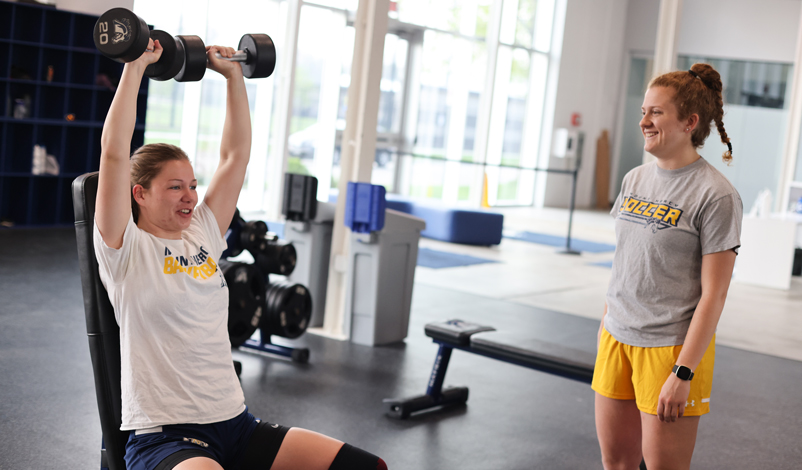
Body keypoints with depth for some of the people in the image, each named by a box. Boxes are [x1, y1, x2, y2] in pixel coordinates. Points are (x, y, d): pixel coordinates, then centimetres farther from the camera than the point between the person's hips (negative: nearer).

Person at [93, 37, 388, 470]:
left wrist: (234, 74, 18)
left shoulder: (203, 233, 13)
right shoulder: (125, 249, -3)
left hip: (237, 425, 6)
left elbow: (236, 154, 17)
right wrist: (135, 67, -11)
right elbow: (115, 153, -14)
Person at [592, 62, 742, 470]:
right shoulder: (635, 180, 8)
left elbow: (713, 295, -15)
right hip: (616, 340, 6)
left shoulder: (715, 195, -13)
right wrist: (605, 326, 15)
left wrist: (683, 373, -18)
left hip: (670, 348, -6)